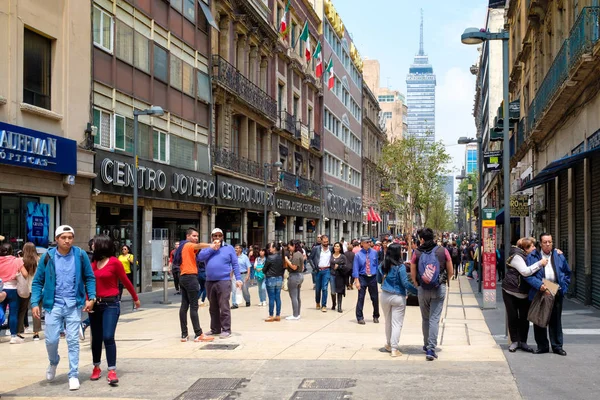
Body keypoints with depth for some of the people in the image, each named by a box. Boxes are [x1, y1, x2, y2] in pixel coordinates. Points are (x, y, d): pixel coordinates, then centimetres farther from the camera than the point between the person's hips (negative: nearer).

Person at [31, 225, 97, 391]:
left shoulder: (80, 255, -3)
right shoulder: (48, 257, -3)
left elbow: (90, 278, 4)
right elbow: (37, 282, 2)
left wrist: (91, 298, -7)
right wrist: (35, 303, -6)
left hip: (74, 305, -1)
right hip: (54, 305, 1)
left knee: (73, 340, 1)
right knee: (51, 340, 4)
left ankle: (73, 375, 10)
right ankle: (53, 362, 36)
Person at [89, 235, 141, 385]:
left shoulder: (114, 262, -9)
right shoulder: (93, 263, 6)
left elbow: (125, 281, 0)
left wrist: (135, 298, 10)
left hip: (111, 304, -5)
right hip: (95, 304, 5)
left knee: (108, 337, -12)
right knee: (96, 338, 12)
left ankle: (112, 371, -8)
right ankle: (96, 368, 28)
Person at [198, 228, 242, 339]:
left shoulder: (229, 248, 6)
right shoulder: (207, 248, 14)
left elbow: (235, 264, 2)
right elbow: (200, 257, -5)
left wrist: (238, 279, -6)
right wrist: (211, 248, -8)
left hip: (224, 281, -4)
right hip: (209, 282, 4)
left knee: (224, 307, -8)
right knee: (213, 308, 12)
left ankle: (226, 330, -5)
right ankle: (215, 329, 21)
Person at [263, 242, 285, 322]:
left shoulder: (270, 257, -15)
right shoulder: (282, 257, 2)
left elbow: (264, 269, -7)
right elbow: (283, 268, 9)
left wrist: (266, 273, 14)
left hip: (271, 279, -6)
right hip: (279, 279, 6)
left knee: (271, 298, 0)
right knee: (278, 297, 9)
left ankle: (271, 316, 3)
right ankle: (278, 316, 13)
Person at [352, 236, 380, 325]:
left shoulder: (374, 252, 1)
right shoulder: (358, 255, -6)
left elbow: (377, 264, 8)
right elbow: (355, 268, -6)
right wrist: (357, 281, -11)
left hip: (373, 278, 2)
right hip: (362, 278, -2)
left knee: (375, 298, 10)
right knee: (361, 298, -3)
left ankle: (376, 316, 27)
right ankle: (360, 317, 7)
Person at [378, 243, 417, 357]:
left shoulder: (382, 265, 1)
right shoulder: (400, 266, -15)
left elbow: (379, 280, 13)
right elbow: (405, 283, -16)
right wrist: (417, 291, -8)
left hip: (384, 296, 5)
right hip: (398, 297, -5)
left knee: (388, 322, 20)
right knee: (397, 323, 0)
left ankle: (389, 344, 34)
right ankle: (394, 349, -1)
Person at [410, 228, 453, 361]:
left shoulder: (417, 253, -4)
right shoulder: (443, 251, -3)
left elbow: (413, 274, -1)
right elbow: (450, 272, 2)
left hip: (422, 290, 1)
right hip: (439, 289, -1)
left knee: (425, 318, 17)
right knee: (434, 319, -1)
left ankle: (426, 345, 29)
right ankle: (431, 349, -8)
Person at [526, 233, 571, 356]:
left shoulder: (559, 256, 10)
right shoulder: (532, 257, -1)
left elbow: (567, 272, 19)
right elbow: (527, 275, -6)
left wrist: (564, 286, 6)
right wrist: (539, 285, -18)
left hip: (556, 294, 2)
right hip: (539, 294, -2)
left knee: (556, 320, 8)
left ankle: (557, 346, 16)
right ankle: (542, 346, 14)